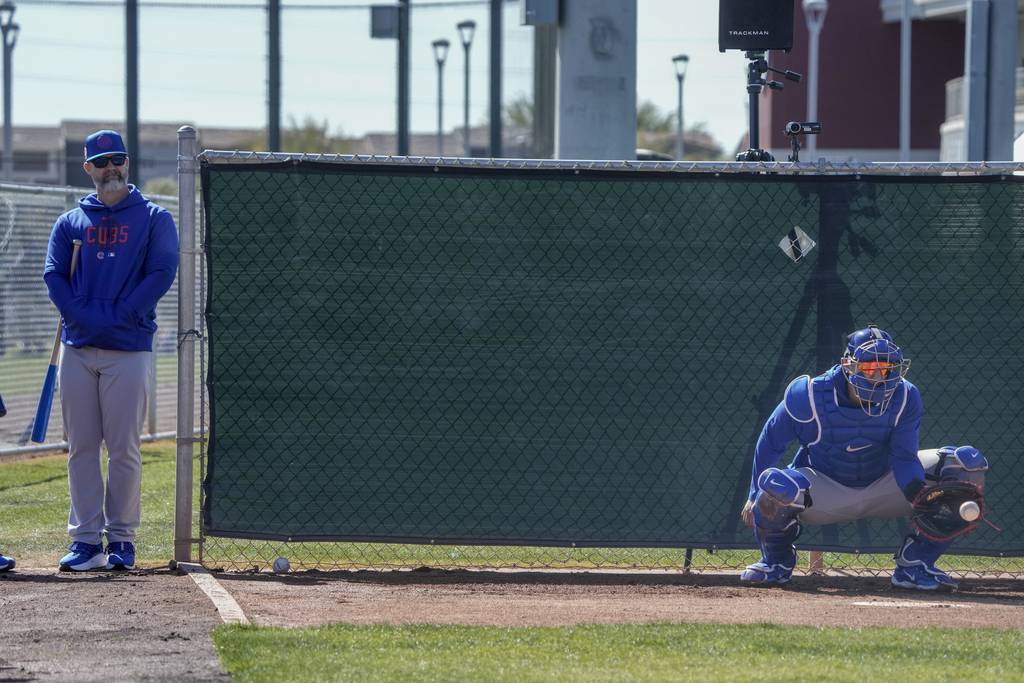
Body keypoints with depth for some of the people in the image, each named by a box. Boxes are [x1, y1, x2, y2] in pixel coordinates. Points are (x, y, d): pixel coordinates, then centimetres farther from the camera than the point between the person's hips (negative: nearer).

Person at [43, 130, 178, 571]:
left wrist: (118, 318, -12)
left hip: (129, 348, -3)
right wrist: (86, 318, -10)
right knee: (81, 448, 1)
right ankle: (86, 540, 3)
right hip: (78, 348, 3)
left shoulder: (153, 219, 7)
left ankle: (122, 539, 3)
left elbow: (162, 273, -4)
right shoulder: (70, 223, 14)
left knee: (124, 449, -3)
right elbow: (54, 276, 5)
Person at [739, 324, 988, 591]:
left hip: (883, 485, 3)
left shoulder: (905, 398, -14)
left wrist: (921, 495, -38)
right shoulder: (808, 395, -20)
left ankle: (915, 563, -5)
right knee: (776, 485, -39)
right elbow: (770, 441, -6)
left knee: (968, 463, -15)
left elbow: (904, 457, -17)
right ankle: (777, 561, -2)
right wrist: (754, 497, -2)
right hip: (826, 493, -3)